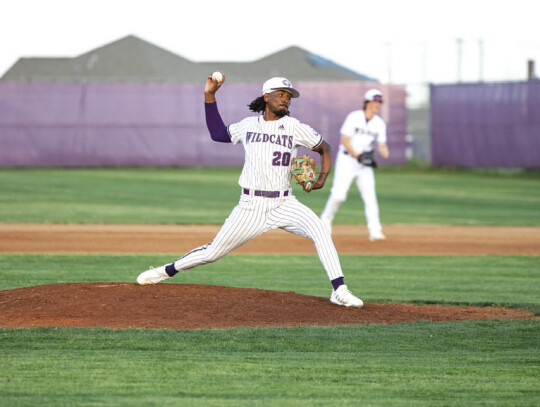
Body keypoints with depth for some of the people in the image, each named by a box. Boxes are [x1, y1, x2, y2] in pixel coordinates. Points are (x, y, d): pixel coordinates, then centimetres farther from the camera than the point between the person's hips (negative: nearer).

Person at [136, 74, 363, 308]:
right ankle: (166, 271, 28)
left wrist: (323, 177, -6)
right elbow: (218, 133, 20)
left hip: (283, 204, -1)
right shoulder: (248, 125, 7)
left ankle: (339, 290, -26)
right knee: (214, 251, 5)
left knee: (318, 229, -26)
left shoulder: (295, 127, 1)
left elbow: (324, 147, 11)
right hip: (251, 207, 1)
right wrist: (209, 96, 15)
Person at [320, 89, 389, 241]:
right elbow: (345, 139, -12)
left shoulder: (379, 123, 4)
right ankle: (326, 220, 15)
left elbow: (381, 144, 5)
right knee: (338, 194, -11)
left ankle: (375, 231, -11)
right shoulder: (354, 117, -9)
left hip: (365, 163, 4)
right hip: (347, 160, -4)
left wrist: (384, 152, -19)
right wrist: (357, 156, -20)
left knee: (370, 196, -8)